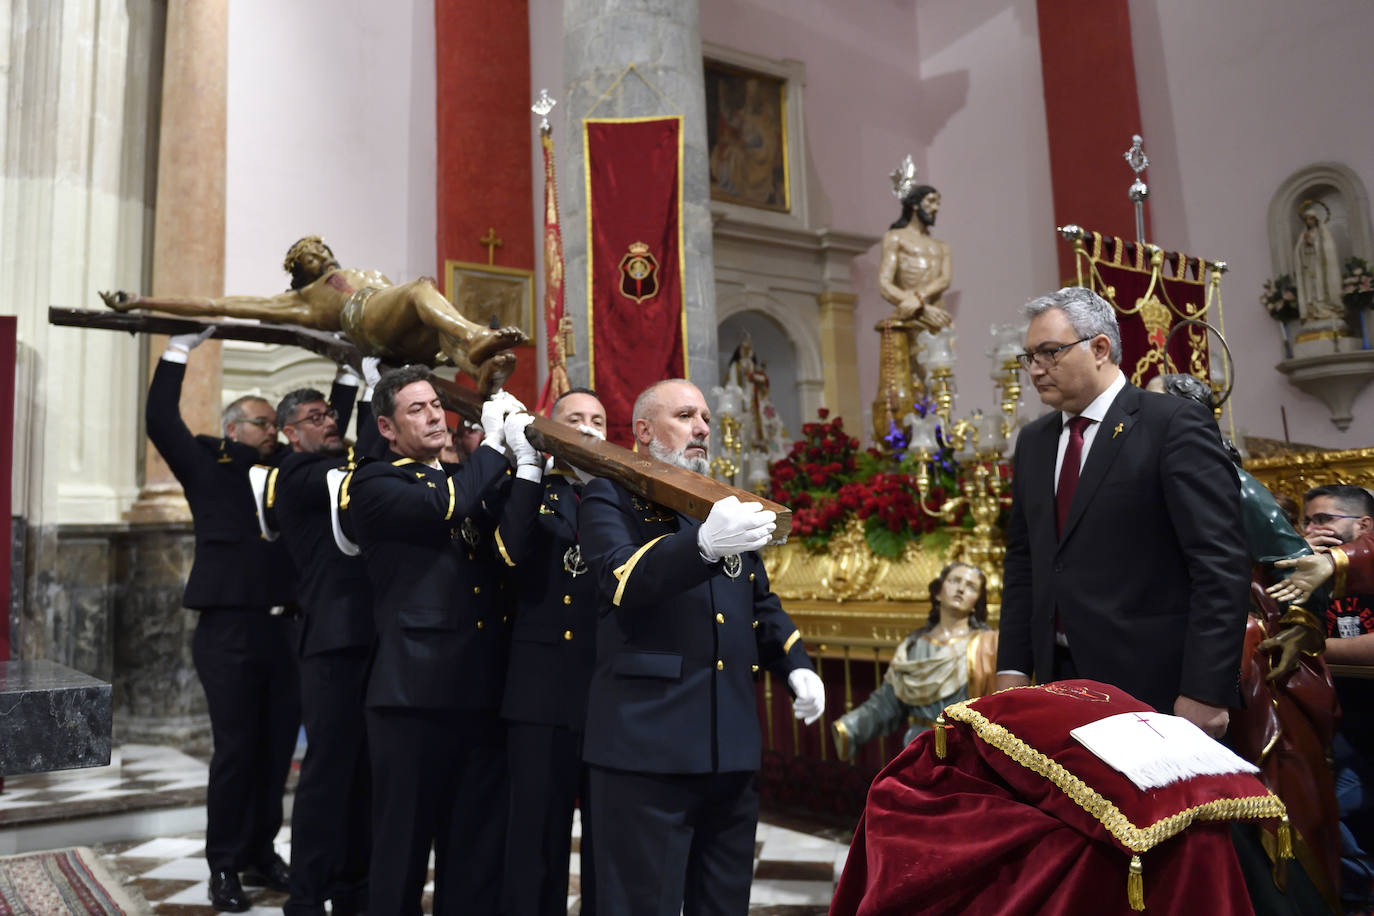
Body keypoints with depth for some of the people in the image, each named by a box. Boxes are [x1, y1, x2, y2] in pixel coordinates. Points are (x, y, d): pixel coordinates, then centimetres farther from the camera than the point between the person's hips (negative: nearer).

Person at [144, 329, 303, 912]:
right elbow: (161, 423, -4)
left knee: (277, 749, 9)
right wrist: (179, 351, -3)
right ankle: (224, 867, 14)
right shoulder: (209, 465, 4)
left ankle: (261, 854, 23)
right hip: (229, 630, -4)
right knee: (235, 749, 1)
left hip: (285, 629, 4)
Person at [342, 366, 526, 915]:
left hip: (482, 691, 6)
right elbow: (441, 507, -21)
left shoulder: (465, 480, 19)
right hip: (414, 691, -6)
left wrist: (522, 456, 2)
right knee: (403, 845, 7)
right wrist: (493, 444, -9)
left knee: (477, 848, 13)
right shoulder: (372, 485, -2)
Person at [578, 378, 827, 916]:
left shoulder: (730, 507, 20)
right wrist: (704, 543, -38)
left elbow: (761, 603, 27)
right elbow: (624, 580, -22)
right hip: (648, 742, -6)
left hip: (733, 746, 7)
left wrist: (796, 665, 11)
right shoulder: (611, 499, -1)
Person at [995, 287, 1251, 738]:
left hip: (1156, 684, -5)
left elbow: (1221, 564, -14)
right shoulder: (1033, 441, 11)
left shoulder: (1176, 424, -8)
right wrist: (1012, 669, 5)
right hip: (1061, 680, 6)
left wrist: (1205, 693, -18)